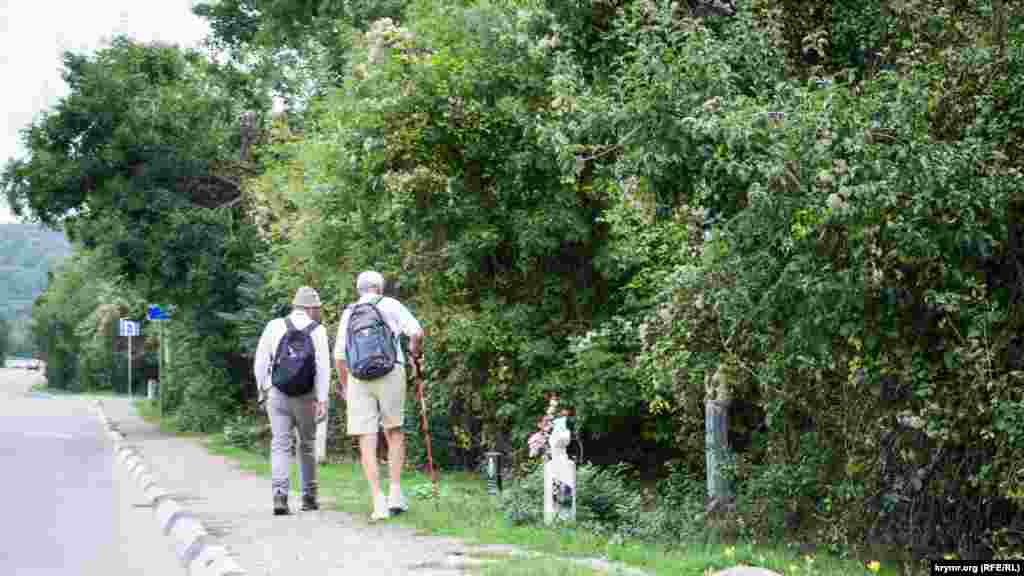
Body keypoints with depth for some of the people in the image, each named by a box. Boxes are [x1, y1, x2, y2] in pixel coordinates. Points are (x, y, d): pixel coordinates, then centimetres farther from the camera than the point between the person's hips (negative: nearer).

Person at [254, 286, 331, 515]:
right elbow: (323, 367, -10)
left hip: (277, 394, 0)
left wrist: (262, 389, 13)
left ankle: (280, 496, -17)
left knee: (280, 445, -1)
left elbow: (260, 361, 2)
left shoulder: (274, 326, 1)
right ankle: (309, 497, 21)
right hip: (306, 397, 0)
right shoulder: (317, 330, -2)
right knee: (306, 445, 16)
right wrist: (322, 400, -11)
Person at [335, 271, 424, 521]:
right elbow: (416, 332, -4)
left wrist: (344, 386, 25)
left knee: (367, 441, 1)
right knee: (394, 432, 15)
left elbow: (339, 354, 13)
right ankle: (395, 491, 7)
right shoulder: (390, 305, 9)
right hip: (390, 372, -1)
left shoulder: (349, 313, 16)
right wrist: (415, 353, 16)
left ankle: (378, 501, -6)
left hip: (358, 378, 1)